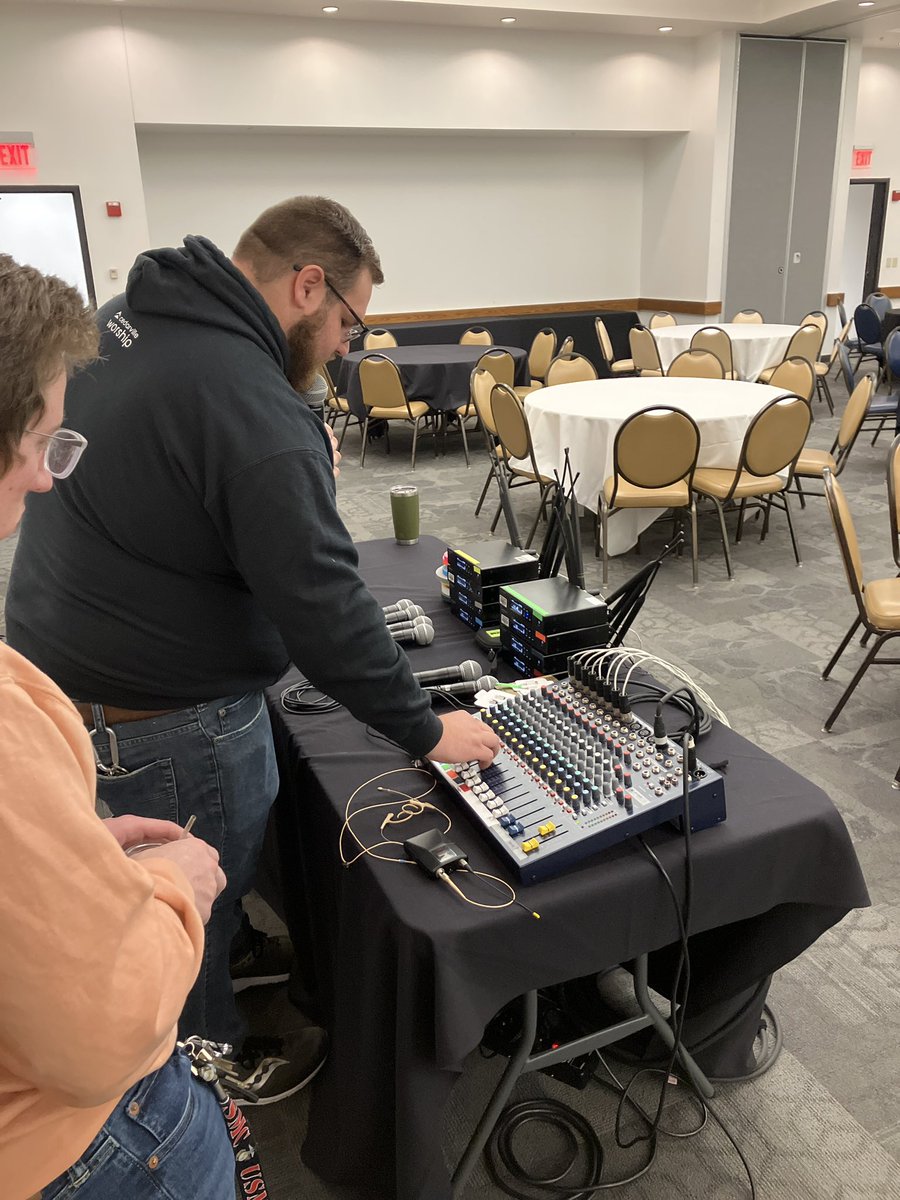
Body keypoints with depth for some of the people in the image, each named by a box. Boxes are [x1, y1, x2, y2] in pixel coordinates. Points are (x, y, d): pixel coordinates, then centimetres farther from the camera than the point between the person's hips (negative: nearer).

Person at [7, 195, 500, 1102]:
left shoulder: (125, 317, 3)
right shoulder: (253, 409, -27)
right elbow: (321, 603, -27)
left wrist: (305, 469, 4)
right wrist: (424, 730, -16)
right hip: (163, 718, -9)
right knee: (197, 911, 14)